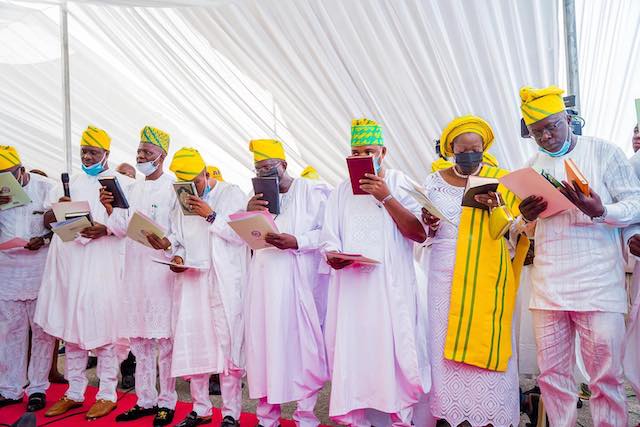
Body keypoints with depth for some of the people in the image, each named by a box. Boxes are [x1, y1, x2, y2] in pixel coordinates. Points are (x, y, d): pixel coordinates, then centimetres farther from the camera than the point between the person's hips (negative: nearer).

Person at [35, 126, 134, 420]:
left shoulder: (122, 182, 3)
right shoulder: (70, 183, 18)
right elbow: (46, 219, 16)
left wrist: (106, 228, -21)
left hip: (103, 263, -5)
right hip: (69, 261, 5)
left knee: (102, 327, -3)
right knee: (70, 326, 10)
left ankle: (107, 394, 9)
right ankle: (74, 392, 24)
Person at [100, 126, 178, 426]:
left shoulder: (172, 187, -4)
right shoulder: (132, 188, 16)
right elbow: (122, 229, 13)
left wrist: (167, 243, -26)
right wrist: (109, 208, -2)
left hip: (161, 269, -6)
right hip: (134, 268, 7)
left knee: (163, 338, 0)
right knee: (139, 339, 12)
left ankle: (166, 402, 13)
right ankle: (145, 399, 25)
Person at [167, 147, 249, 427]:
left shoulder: (232, 194, 1)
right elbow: (178, 241, 19)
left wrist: (211, 216, -12)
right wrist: (177, 256, 0)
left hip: (225, 283, -5)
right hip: (190, 281, 5)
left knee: (227, 344, -4)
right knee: (192, 344, 7)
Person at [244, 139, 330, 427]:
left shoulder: (312, 191, 1)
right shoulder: (256, 196, 18)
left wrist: (296, 241, -19)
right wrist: (247, 214, -2)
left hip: (299, 279, -4)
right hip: (264, 279, 5)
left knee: (302, 344, -3)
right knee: (263, 343, 5)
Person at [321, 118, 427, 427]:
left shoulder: (399, 182, 5)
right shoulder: (341, 191, 15)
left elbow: (420, 233, -6)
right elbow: (330, 240, 10)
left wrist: (386, 197, -12)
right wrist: (333, 256, -12)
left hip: (391, 285, -2)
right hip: (349, 284, 3)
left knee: (393, 348, -4)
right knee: (350, 348, 2)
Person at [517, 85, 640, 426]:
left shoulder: (603, 152, 1)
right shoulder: (532, 166, 14)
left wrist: (600, 211, -21)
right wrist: (526, 218, -5)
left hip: (598, 285, -3)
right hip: (548, 286, 4)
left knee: (605, 377, 2)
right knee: (552, 375, 8)